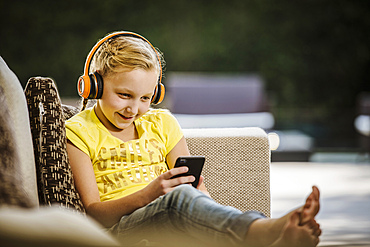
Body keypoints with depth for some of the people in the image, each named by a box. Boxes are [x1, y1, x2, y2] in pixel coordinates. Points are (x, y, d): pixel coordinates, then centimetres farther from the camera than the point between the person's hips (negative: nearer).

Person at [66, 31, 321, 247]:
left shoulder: (161, 123, 20)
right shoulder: (79, 133, 6)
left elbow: (192, 184, 19)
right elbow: (92, 212, -4)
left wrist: (200, 192, -7)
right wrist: (147, 195, -21)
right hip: (119, 226, -5)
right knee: (181, 196, -37)